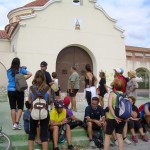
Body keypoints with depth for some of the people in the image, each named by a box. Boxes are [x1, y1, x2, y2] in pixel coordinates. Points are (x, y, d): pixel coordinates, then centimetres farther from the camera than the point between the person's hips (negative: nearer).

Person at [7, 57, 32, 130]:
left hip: (10, 90, 2)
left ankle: (14, 124, 8)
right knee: (20, 107, 6)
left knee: (13, 107, 6)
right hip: (19, 90, -2)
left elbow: (9, 79, 15)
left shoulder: (8, 71, 5)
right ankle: (16, 123, -3)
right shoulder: (21, 70, -2)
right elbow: (30, 74, -12)